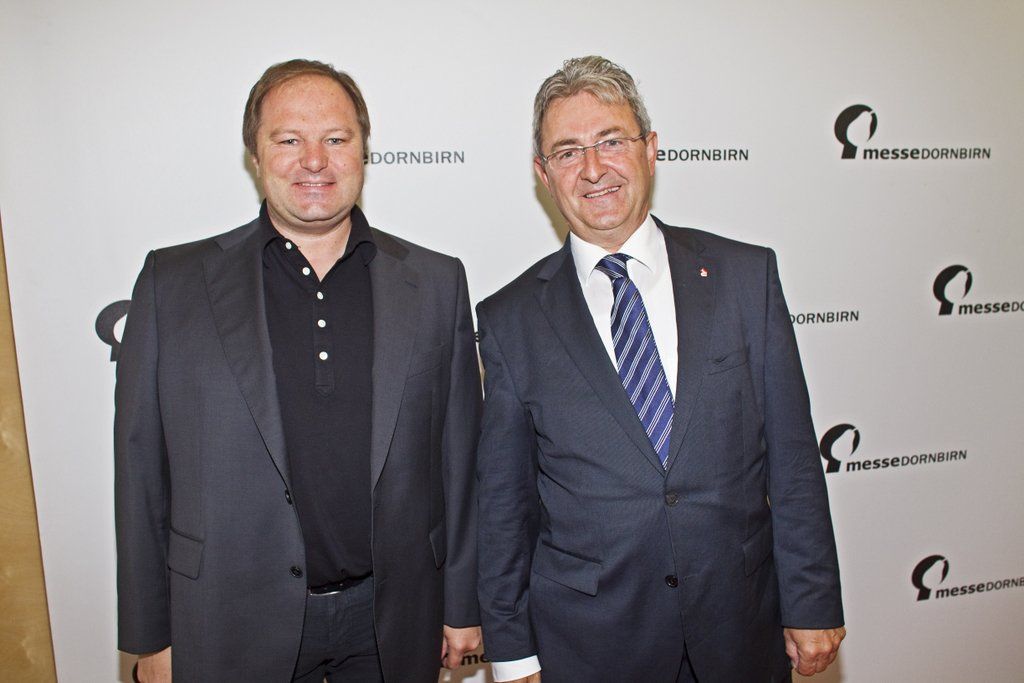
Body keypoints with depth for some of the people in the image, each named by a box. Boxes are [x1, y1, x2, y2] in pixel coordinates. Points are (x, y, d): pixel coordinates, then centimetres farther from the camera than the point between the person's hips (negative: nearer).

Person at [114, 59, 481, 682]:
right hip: (236, 624, 0)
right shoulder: (173, 283, -4)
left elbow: (459, 458, 1)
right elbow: (143, 472, -1)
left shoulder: (436, 283, -2)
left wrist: (464, 604, 4)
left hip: (395, 620, 1)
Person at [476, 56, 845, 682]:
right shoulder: (511, 319, -5)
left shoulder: (746, 274, -3)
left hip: (743, 629, 2)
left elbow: (792, 457, -1)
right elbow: (504, 498, -1)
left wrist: (813, 605, -1)